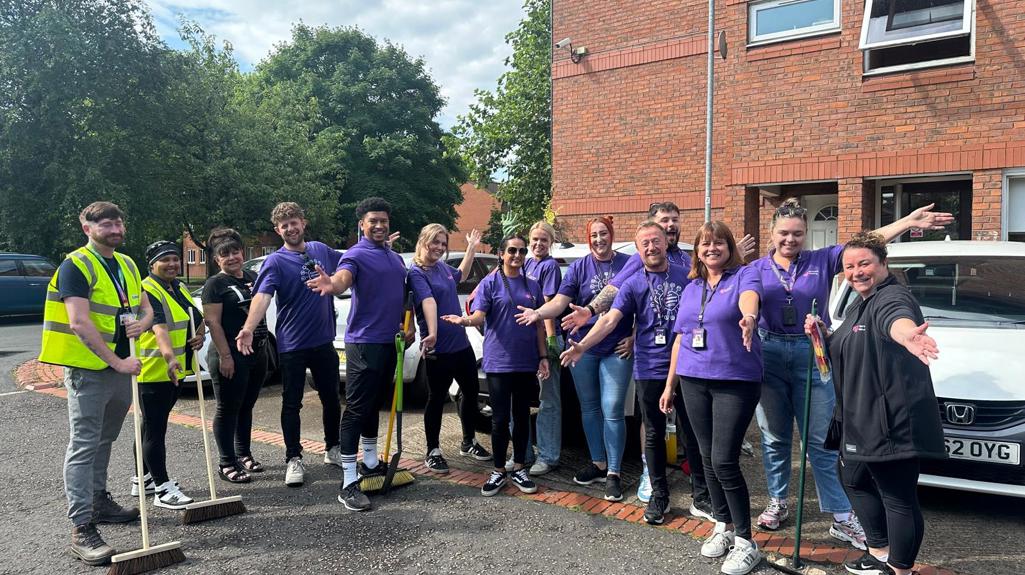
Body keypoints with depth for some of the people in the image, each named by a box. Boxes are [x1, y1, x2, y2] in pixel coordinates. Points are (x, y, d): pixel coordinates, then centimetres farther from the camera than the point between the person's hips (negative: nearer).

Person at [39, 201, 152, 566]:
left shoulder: (127, 265, 14)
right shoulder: (76, 266, -11)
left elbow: (146, 308, 15)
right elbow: (79, 323, -20)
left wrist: (141, 323, -10)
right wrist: (117, 362, -22)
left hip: (119, 368, 8)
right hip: (87, 369, -8)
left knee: (103, 441, 20)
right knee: (84, 447, -6)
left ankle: (99, 501, 35)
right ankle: (82, 529, -4)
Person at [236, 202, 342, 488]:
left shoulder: (321, 250, 5)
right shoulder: (275, 261, -11)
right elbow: (262, 296, -27)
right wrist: (249, 329, -42)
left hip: (324, 341, 5)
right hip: (292, 344, -4)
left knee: (331, 399, 14)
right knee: (291, 404, 4)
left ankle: (333, 449, 31)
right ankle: (294, 460, 15)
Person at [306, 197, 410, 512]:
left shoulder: (396, 258, 15)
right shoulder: (356, 255, -10)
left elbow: (403, 296, 24)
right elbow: (343, 278, -32)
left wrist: (408, 326, 9)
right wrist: (331, 285, -55)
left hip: (389, 342, 8)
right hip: (363, 342, -8)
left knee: (374, 404, 18)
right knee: (357, 409, -7)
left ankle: (370, 462, 33)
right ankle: (348, 483, -5)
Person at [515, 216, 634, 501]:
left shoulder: (627, 264, 0)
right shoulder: (578, 267, 5)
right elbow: (560, 301, -6)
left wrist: (633, 337, -5)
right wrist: (538, 313, -24)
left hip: (617, 349, -3)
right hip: (583, 347, 3)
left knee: (612, 411, -6)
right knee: (589, 408, 12)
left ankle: (613, 473, 5)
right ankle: (598, 464, 27)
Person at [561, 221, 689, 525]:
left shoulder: (686, 275, 3)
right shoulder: (633, 284, 1)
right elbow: (610, 319, -10)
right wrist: (582, 346, -24)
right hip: (650, 369, 0)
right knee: (654, 434, 8)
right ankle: (659, 494, 22)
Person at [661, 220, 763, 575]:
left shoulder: (744, 275, -3)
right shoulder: (691, 288, 13)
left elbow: (749, 298, -28)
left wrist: (749, 316, -52)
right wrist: (669, 384, 17)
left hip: (736, 380, -5)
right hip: (694, 380, 5)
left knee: (724, 461, -8)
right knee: (708, 458, 11)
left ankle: (745, 541, 7)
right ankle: (723, 526, 29)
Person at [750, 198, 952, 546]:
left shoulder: (823, 261, 3)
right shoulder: (756, 269, 5)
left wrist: (908, 222, -14)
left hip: (812, 355, -1)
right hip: (769, 355, 1)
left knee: (821, 441, 0)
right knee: (774, 438, 11)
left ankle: (842, 519, 7)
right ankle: (777, 503, 27)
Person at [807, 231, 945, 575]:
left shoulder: (892, 297, -16)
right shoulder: (857, 307, 16)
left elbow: (898, 318, -42)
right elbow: (841, 354, 25)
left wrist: (907, 335, -65)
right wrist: (821, 335, 6)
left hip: (892, 421, -11)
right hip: (860, 420, 11)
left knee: (897, 497, -2)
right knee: (854, 481, 24)